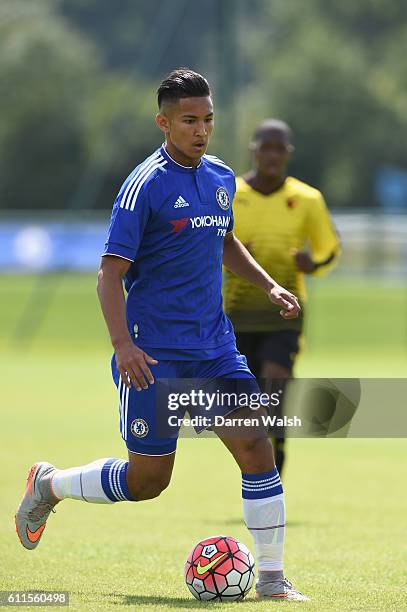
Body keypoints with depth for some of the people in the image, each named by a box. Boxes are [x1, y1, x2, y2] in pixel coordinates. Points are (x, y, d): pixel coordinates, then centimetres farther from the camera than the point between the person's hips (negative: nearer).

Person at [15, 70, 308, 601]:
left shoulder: (222, 177, 9)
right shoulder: (146, 184, -13)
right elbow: (110, 273, -14)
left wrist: (268, 285, 14)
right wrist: (123, 345, -25)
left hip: (215, 347, 6)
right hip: (155, 353, -6)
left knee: (257, 447, -8)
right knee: (148, 479, -1)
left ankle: (272, 578, 0)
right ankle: (49, 485, 25)